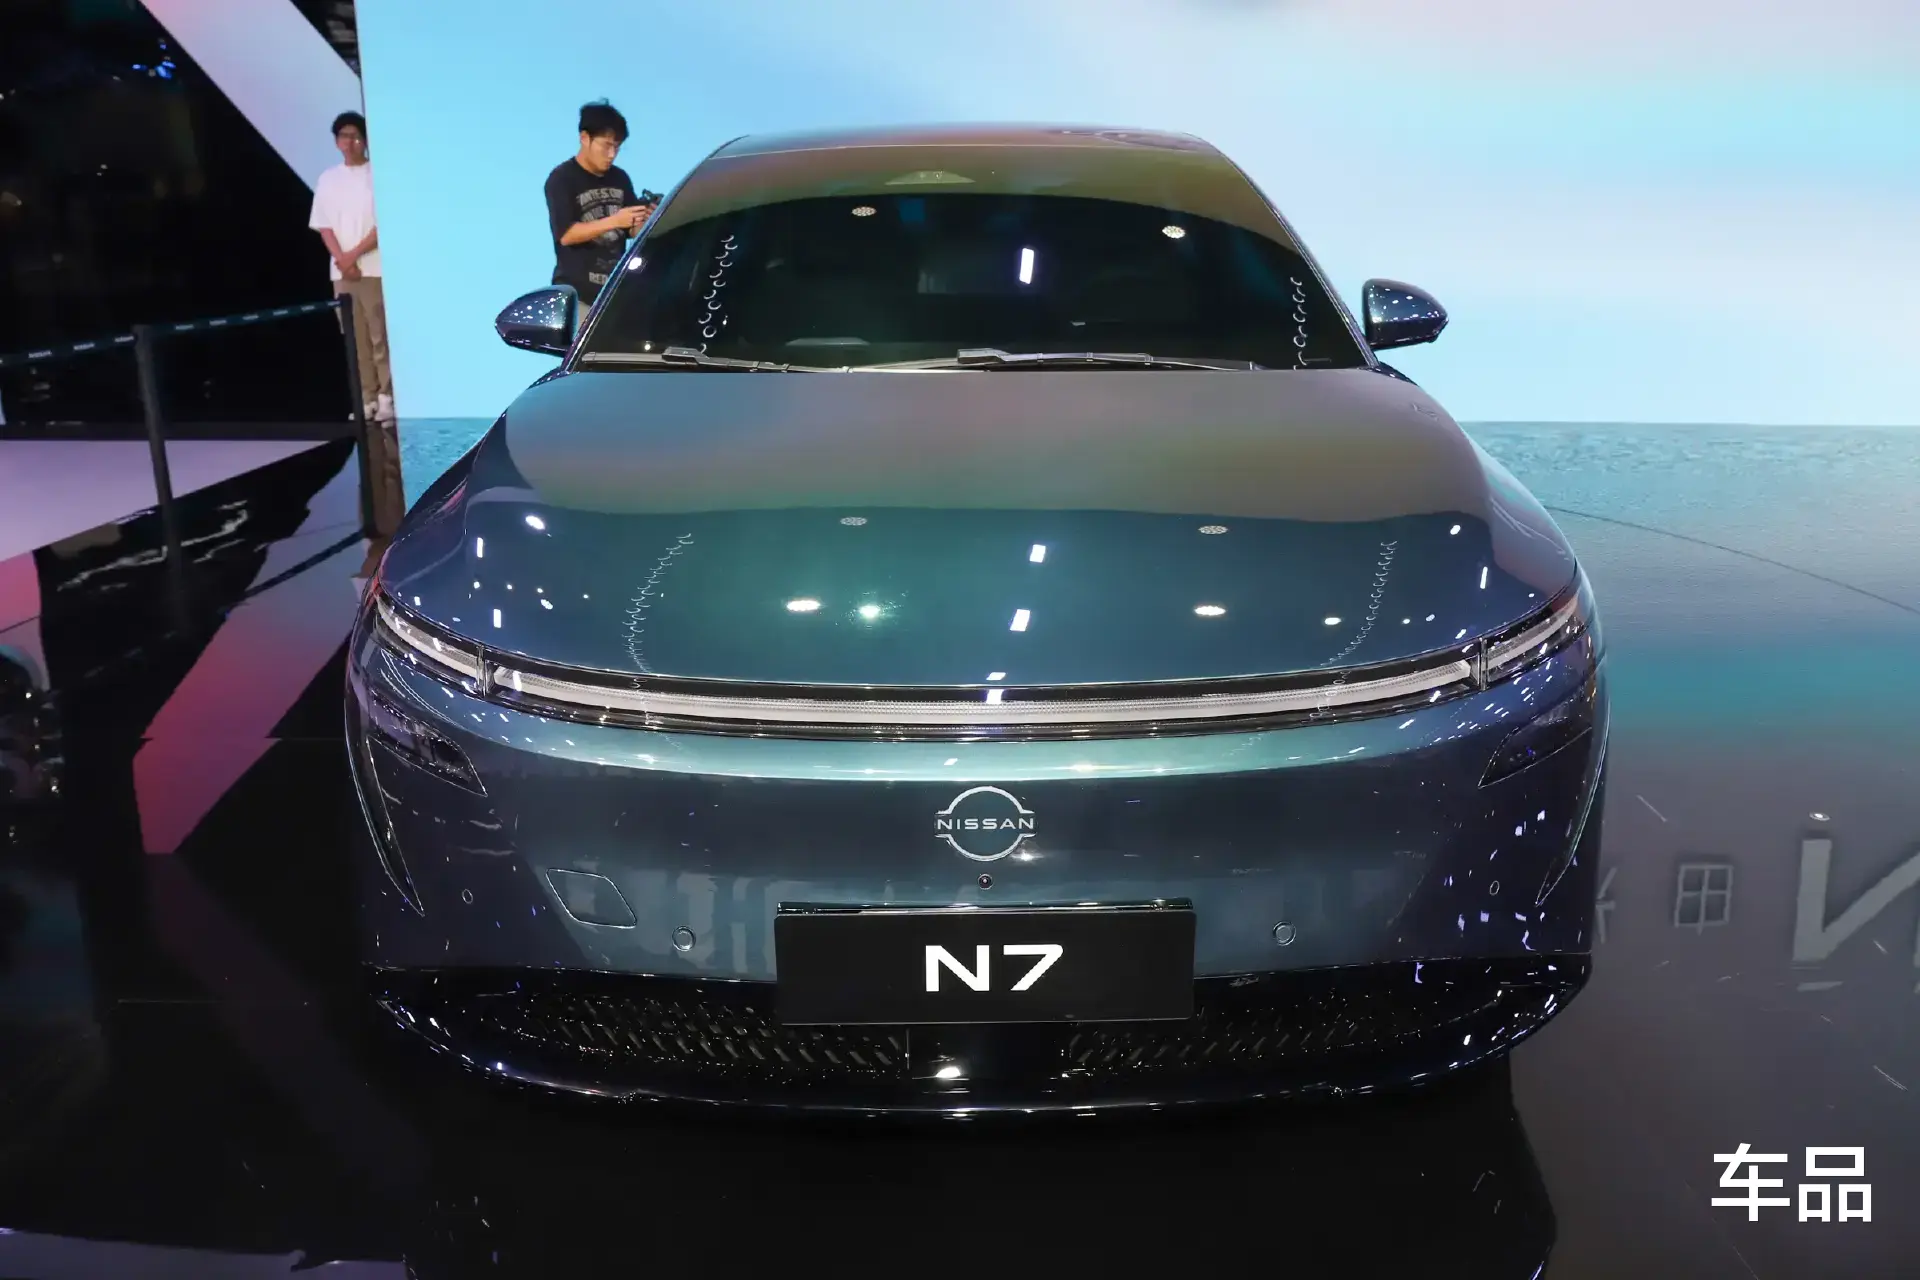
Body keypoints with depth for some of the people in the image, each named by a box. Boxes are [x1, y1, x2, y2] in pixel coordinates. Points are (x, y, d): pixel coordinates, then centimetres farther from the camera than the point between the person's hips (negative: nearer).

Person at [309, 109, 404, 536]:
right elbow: (324, 226, 10)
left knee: (382, 339, -7)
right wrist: (341, 258, -6)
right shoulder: (327, 180, 12)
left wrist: (357, 253, -12)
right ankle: (368, 400, 10)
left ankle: (388, 398, -3)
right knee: (356, 342, 5)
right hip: (343, 273, 4)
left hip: (376, 270, -4)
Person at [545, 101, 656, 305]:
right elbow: (566, 234, -15)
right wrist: (614, 221, -25)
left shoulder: (620, 178, 11)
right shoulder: (562, 179, -5)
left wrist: (645, 220, -12)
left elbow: (631, 231, 12)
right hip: (576, 294, -5)